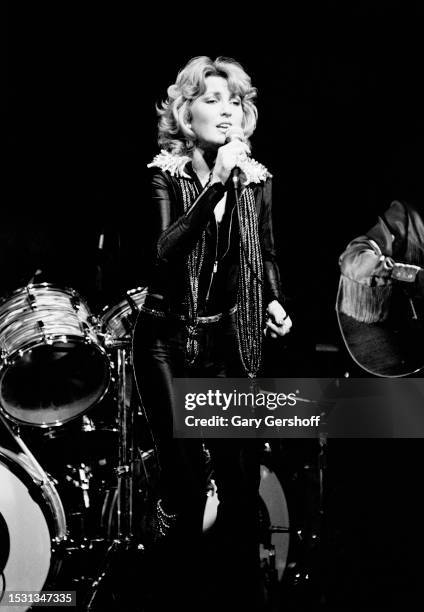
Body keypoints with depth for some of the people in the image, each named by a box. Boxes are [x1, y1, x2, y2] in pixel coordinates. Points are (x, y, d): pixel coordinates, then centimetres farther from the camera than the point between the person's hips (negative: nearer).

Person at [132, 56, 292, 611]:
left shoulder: (256, 179, 4)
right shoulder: (165, 175, -6)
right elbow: (165, 253, -22)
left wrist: (274, 302, 0)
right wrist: (216, 184, -28)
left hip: (232, 344, 3)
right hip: (170, 341, -3)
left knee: (242, 475, 1)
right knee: (185, 475, -5)